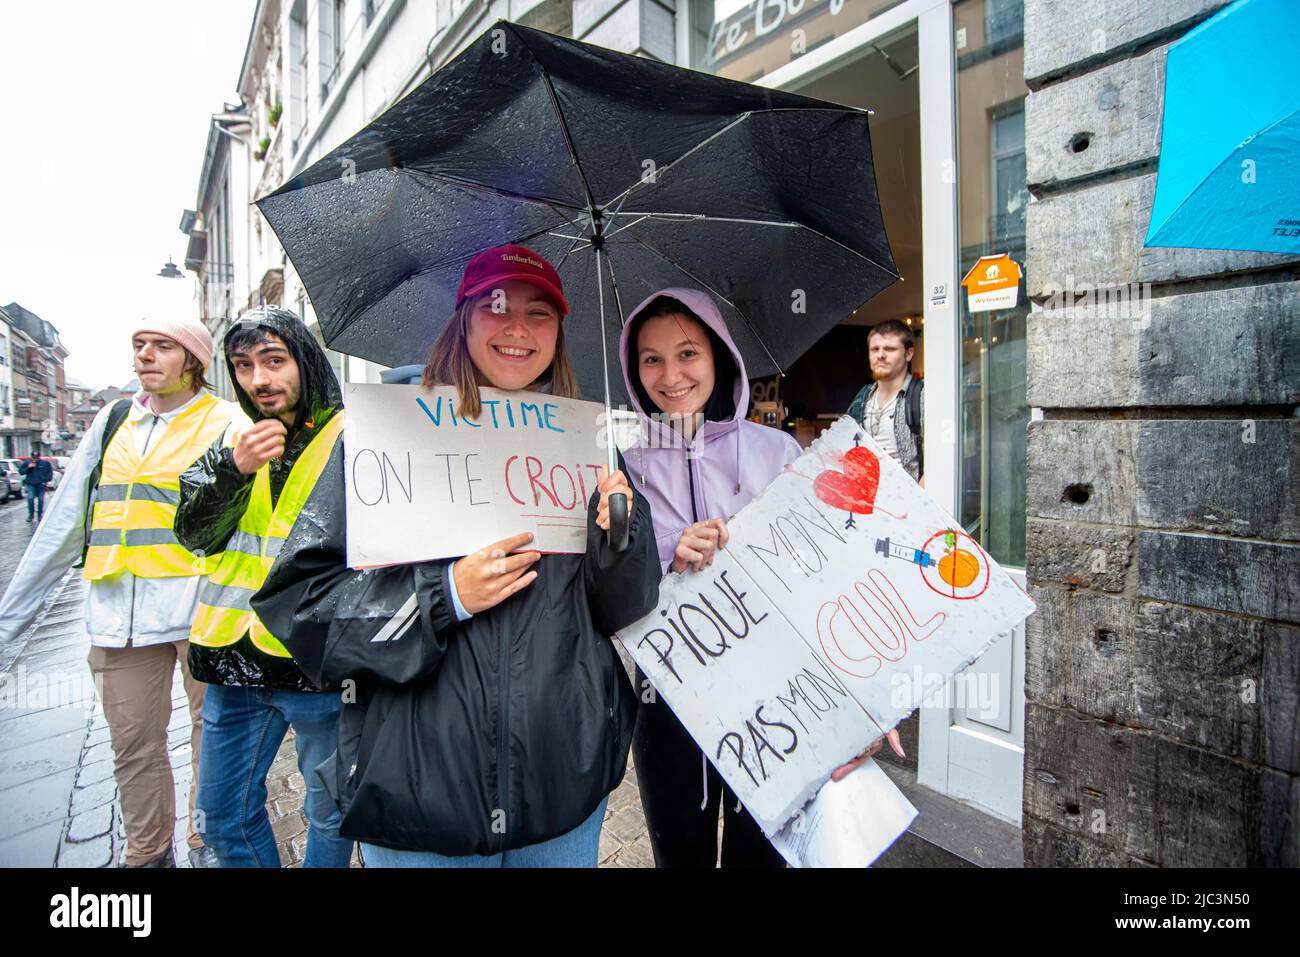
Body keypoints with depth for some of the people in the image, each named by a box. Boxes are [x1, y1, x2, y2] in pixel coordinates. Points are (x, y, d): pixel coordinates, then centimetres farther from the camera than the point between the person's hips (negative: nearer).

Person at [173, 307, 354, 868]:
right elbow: (193, 533, 3)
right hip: (235, 657, 6)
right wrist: (236, 470, -15)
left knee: (328, 814, 14)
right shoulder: (233, 439, 10)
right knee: (224, 818, 20)